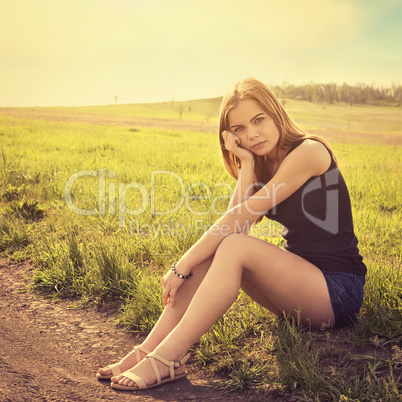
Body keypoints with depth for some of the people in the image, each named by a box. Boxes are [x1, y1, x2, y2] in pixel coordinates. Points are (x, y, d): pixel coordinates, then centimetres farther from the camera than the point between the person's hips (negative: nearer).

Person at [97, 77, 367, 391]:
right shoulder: (263, 165, 11)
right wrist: (246, 165, -11)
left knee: (234, 248, -27)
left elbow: (240, 219, -19)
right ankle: (149, 349, -16)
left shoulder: (309, 151, -14)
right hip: (298, 282, 7)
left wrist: (183, 267, -18)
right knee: (211, 248, -10)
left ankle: (167, 360, -26)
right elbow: (236, 227, -5)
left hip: (339, 290, -7)